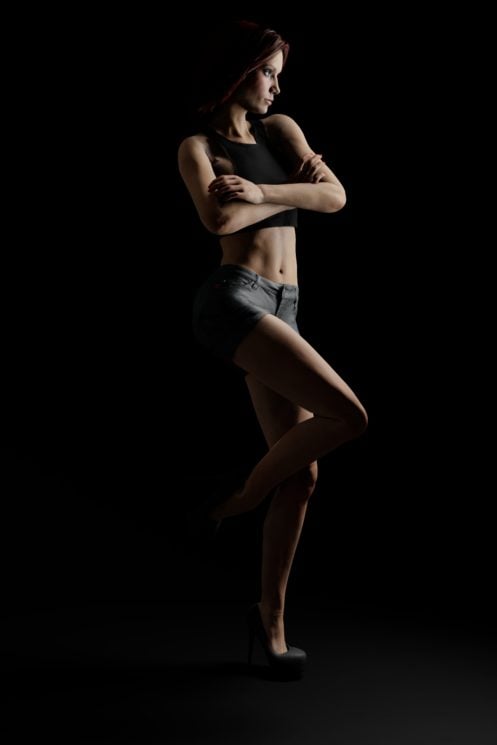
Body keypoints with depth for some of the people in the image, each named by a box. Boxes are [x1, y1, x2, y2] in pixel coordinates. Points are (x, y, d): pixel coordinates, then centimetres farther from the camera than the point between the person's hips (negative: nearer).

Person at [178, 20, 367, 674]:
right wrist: (294, 190, -3)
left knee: (302, 473, 2)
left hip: (279, 310, 7)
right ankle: (246, 497, 2)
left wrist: (263, 190, -7)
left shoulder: (281, 130, 20)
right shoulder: (197, 147, 4)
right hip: (233, 300, -6)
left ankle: (272, 617, 14)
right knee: (347, 414, -22)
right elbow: (219, 218, -15)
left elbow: (336, 197, 6)